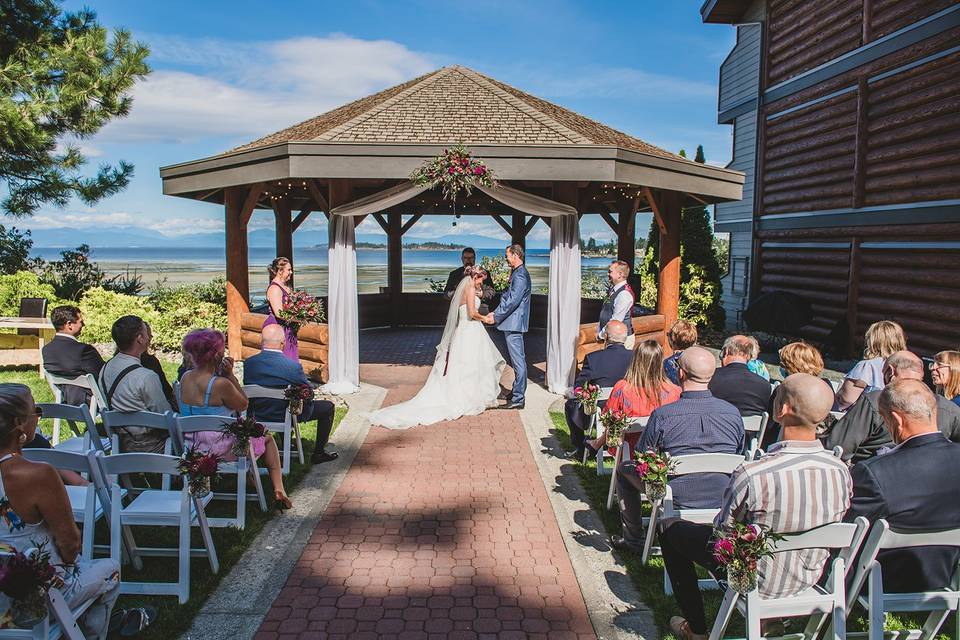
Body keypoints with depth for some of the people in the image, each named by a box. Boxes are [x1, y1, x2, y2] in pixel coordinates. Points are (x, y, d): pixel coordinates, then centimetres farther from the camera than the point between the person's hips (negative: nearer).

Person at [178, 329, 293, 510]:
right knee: (267, 437, 20)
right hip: (219, 451, -7)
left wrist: (223, 374, -1)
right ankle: (278, 490, 15)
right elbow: (244, 404, -9)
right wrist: (230, 374, -11)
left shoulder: (185, 378, -3)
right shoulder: (221, 384, -25)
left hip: (191, 449, 8)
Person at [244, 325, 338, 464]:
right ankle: (319, 453, 18)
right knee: (328, 407, 12)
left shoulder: (248, 363, -13)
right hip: (284, 417, -5)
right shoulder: (293, 366, -25)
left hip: (257, 416, 6)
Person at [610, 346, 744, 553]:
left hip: (678, 499, -4)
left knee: (625, 468, 19)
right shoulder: (733, 412, -10)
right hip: (722, 500, 4)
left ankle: (633, 539, 26)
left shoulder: (662, 415, -20)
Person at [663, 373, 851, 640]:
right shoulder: (841, 471, -19)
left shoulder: (752, 475, -35)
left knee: (673, 532, 16)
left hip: (758, 582, -5)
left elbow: (723, 530, -17)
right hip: (810, 578, 6)